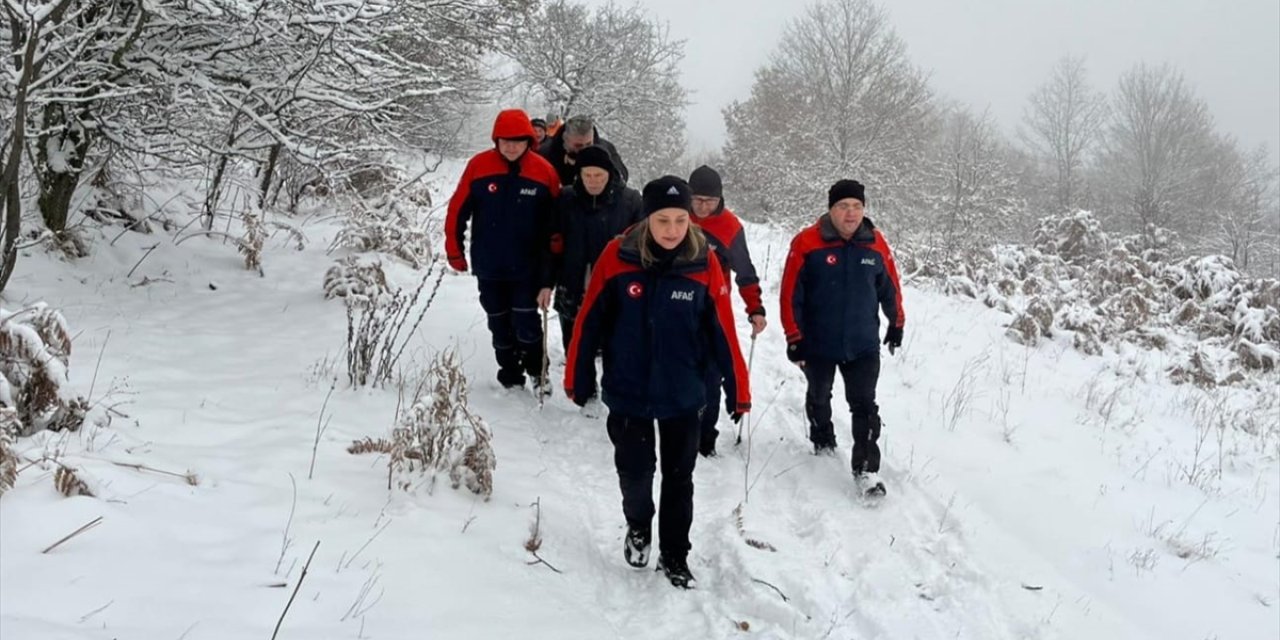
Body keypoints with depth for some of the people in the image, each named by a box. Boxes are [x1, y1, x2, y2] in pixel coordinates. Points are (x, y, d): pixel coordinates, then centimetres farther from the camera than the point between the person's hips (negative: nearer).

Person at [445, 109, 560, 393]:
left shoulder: (544, 172, -9)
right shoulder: (479, 166, -9)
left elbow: (552, 225, -5)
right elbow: (458, 210, 0)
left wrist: (548, 276, -6)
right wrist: (454, 250, 5)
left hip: (526, 268, -1)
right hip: (488, 266, 2)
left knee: (527, 324, -2)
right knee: (499, 324, 13)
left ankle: (536, 371, 23)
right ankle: (510, 374, 31)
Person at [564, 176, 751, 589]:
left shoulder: (704, 266, -11)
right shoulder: (617, 258, -13)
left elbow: (722, 333, -5)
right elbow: (589, 322, -5)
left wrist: (738, 390, 0)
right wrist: (577, 379, 1)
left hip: (682, 397, 1)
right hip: (626, 394, 0)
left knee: (678, 479, 12)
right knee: (634, 472, 10)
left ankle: (674, 556, 31)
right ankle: (638, 526, 42)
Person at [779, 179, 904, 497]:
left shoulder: (876, 244, -6)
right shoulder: (807, 243, -16)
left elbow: (890, 287, 9)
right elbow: (791, 294, -12)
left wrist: (896, 325, 18)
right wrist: (794, 338, -11)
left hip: (863, 345, 1)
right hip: (818, 344, 0)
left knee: (864, 406, -4)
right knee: (819, 398, 21)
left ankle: (866, 468, 1)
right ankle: (823, 444, 45)